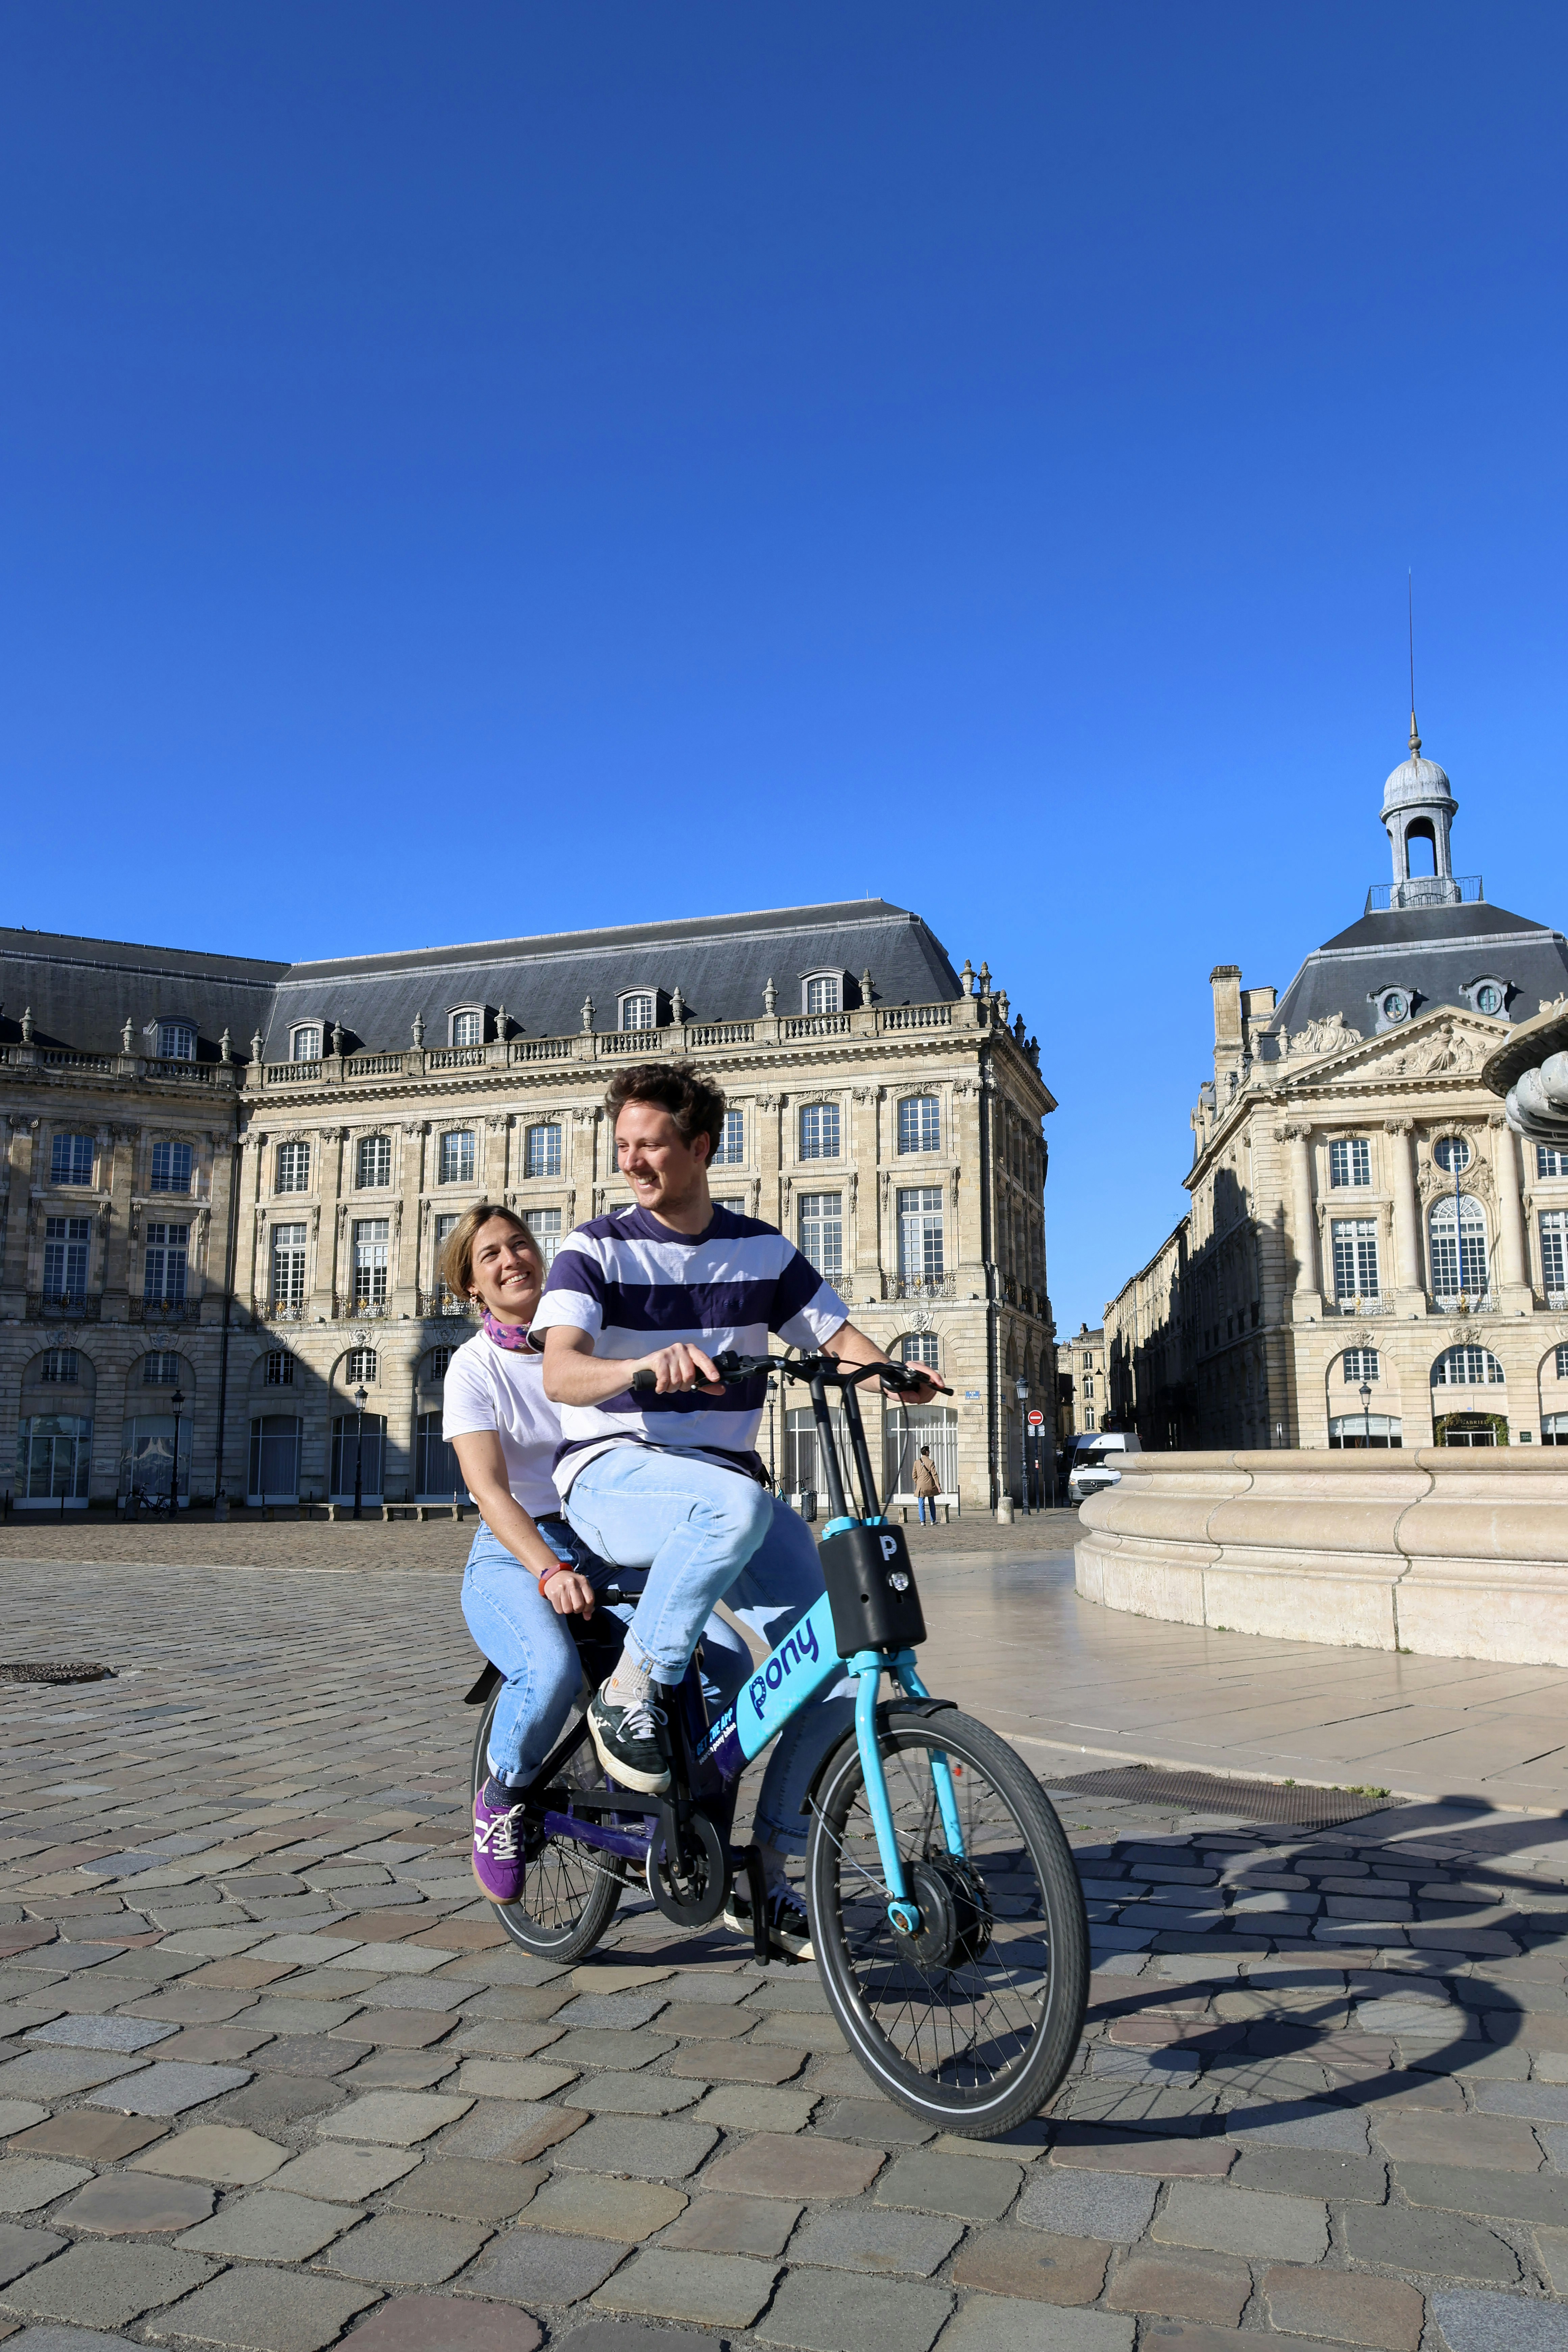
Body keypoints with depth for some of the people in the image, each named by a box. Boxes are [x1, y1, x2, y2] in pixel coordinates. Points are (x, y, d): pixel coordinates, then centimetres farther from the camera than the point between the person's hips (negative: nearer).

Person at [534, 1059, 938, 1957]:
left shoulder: (765, 1251, 8)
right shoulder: (597, 1250, -4)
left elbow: (838, 1335, 10)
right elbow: (560, 1372, -18)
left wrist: (898, 1371, -14)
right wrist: (644, 1365, -40)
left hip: (730, 1479, 4)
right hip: (614, 1476, -4)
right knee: (738, 1505, -39)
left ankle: (768, 1872, 5)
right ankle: (627, 1696, -18)